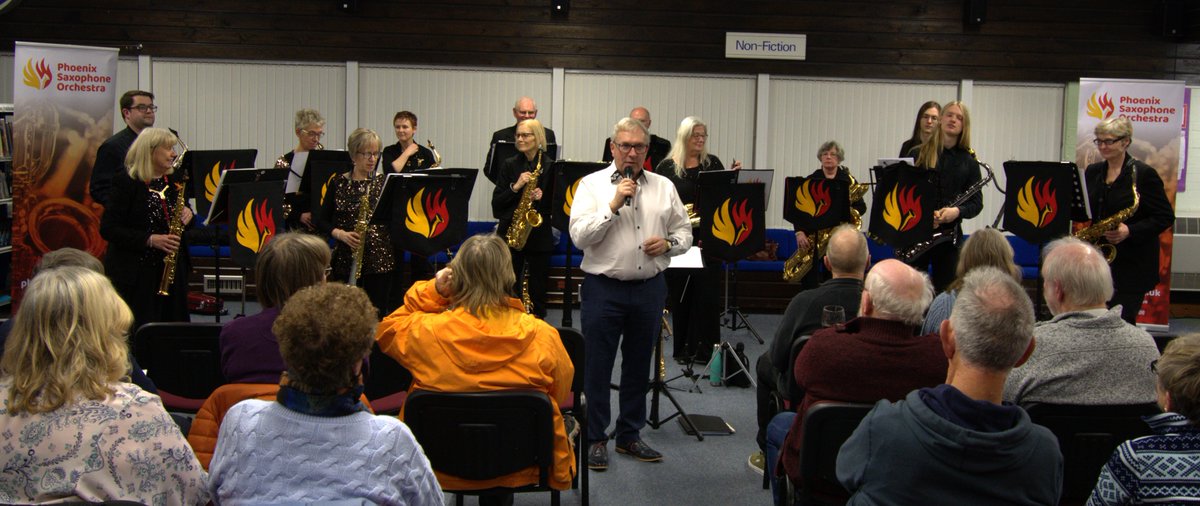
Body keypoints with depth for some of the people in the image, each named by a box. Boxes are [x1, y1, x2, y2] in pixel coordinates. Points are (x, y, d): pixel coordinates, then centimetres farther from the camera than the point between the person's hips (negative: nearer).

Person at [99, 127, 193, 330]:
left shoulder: (175, 181, 9)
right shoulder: (126, 182, -8)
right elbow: (107, 229, -12)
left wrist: (187, 214, -3)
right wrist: (149, 240, -21)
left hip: (173, 270, 6)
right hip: (135, 274, -5)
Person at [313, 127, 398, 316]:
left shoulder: (384, 183, 4)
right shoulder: (338, 183, 6)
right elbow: (321, 221, 6)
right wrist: (341, 234, -11)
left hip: (380, 260, -1)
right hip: (345, 260, 1)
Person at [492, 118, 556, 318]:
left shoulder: (551, 167, -1)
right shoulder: (510, 165, 6)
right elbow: (496, 204, 1)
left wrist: (542, 198, -16)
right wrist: (515, 187, -14)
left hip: (539, 237, -2)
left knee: (537, 294, 4)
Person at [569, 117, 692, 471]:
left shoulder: (664, 187, 8)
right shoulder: (592, 184, -3)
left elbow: (684, 232, 13)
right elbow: (579, 236, -13)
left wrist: (668, 243, -8)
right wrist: (614, 204, -19)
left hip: (649, 287, 4)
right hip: (603, 287, -3)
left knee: (639, 365, 13)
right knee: (598, 365, 3)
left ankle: (630, 436, 26)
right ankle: (595, 439, 16)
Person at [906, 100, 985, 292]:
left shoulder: (968, 161, 10)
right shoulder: (918, 154, 6)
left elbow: (977, 203, 7)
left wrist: (957, 211, -14)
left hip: (949, 235, 2)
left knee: (945, 291, 4)